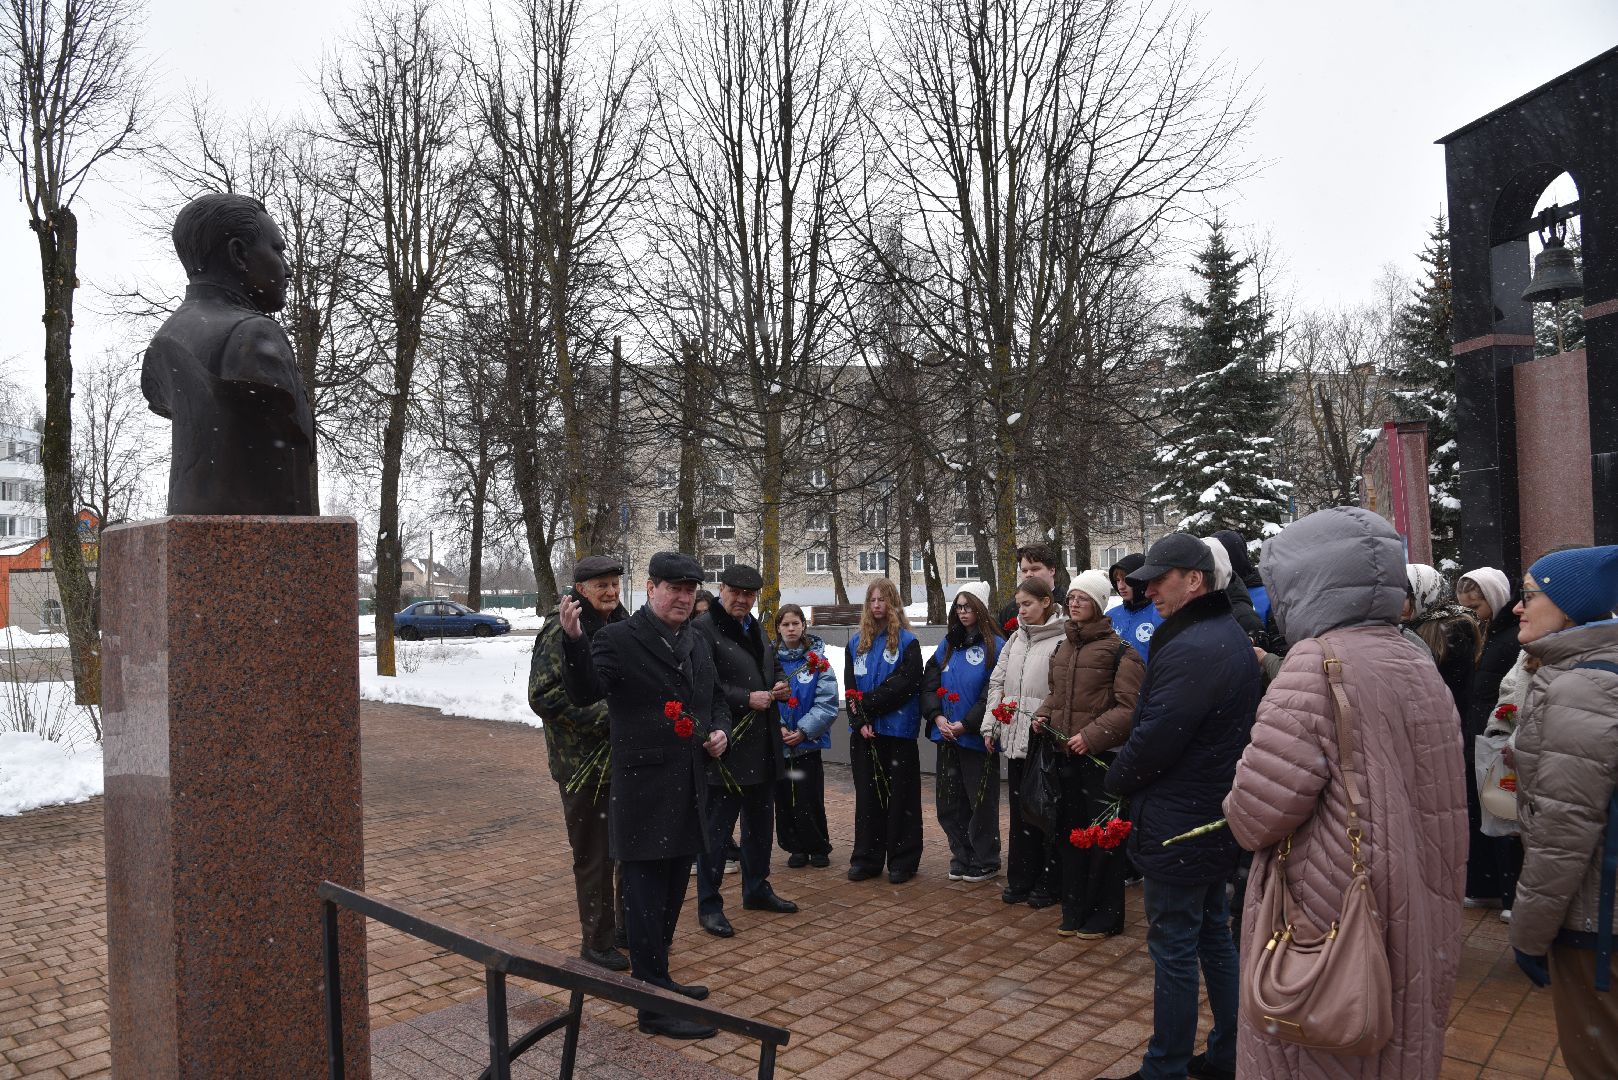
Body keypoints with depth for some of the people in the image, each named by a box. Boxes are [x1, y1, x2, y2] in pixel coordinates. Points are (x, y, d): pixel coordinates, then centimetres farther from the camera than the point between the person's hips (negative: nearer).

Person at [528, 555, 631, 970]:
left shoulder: (622, 625, 10)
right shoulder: (561, 630, -12)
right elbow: (543, 696, -19)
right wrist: (602, 715, -21)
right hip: (584, 763, -7)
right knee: (594, 856, 3)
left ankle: (630, 928, 33)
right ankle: (597, 941, 19)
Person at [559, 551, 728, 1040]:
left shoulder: (696, 644, 12)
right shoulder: (618, 639, -12)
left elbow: (716, 698, 23)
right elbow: (584, 693, -26)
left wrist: (721, 730, 3)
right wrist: (573, 640, -42)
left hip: (688, 793, 8)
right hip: (643, 793, -8)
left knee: (671, 894, 19)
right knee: (646, 897, 1)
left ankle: (658, 979, 36)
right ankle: (654, 1007, 11)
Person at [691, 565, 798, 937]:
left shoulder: (756, 629, 15)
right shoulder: (702, 629, -13)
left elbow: (771, 668, 27)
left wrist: (779, 686, 4)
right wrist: (746, 699, -22)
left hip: (763, 745, 9)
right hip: (726, 746, -9)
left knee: (761, 823, 19)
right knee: (717, 827, 0)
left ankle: (757, 890, 35)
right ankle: (709, 906, 12)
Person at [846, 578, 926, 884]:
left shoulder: (907, 641, -3)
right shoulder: (856, 643, 10)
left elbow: (905, 684, -14)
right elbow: (849, 686, 4)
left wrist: (867, 704, -14)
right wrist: (860, 721, -10)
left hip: (898, 730, -4)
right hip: (864, 732, 4)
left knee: (900, 795, 2)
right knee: (867, 794, 10)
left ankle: (902, 861, 11)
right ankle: (866, 858, 19)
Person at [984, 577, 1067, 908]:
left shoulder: (1062, 641, -10)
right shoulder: (1016, 639, 13)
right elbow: (997, 682, 15)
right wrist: (990, 725, 10)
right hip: (1015, 735, 7)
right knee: (1019, 808, 13)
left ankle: (1048, 883, 14)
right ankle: (1021, 879, 24)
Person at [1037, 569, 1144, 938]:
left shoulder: (1118, 651, -10)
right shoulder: (1062, 649, 12)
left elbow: (1128, 707, -15)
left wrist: (1092, 735, -22)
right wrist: (1044, 714, 6)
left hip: (1102, 756, -7)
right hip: (1067, 755, 7)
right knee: (1070, 833, 14)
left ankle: (1105, 916, 15)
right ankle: (1074, 911, 25)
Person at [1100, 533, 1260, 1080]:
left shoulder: (1190, 649, -24)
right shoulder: (1233, 638, 10)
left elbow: (1153, 738, -25)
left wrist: (1118, 780, -5)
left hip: (1178, 825, -10)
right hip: (1217, 816, 10)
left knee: (1173, 949, 2)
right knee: (1214, 937, 20)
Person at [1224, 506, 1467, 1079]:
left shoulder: (1317, 662, -19)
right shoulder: (1420, 666, 6)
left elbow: (1259, 814, -23)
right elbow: (1438, 805, 12)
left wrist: (1241, 813, -1)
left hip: (1331, 925, -7)